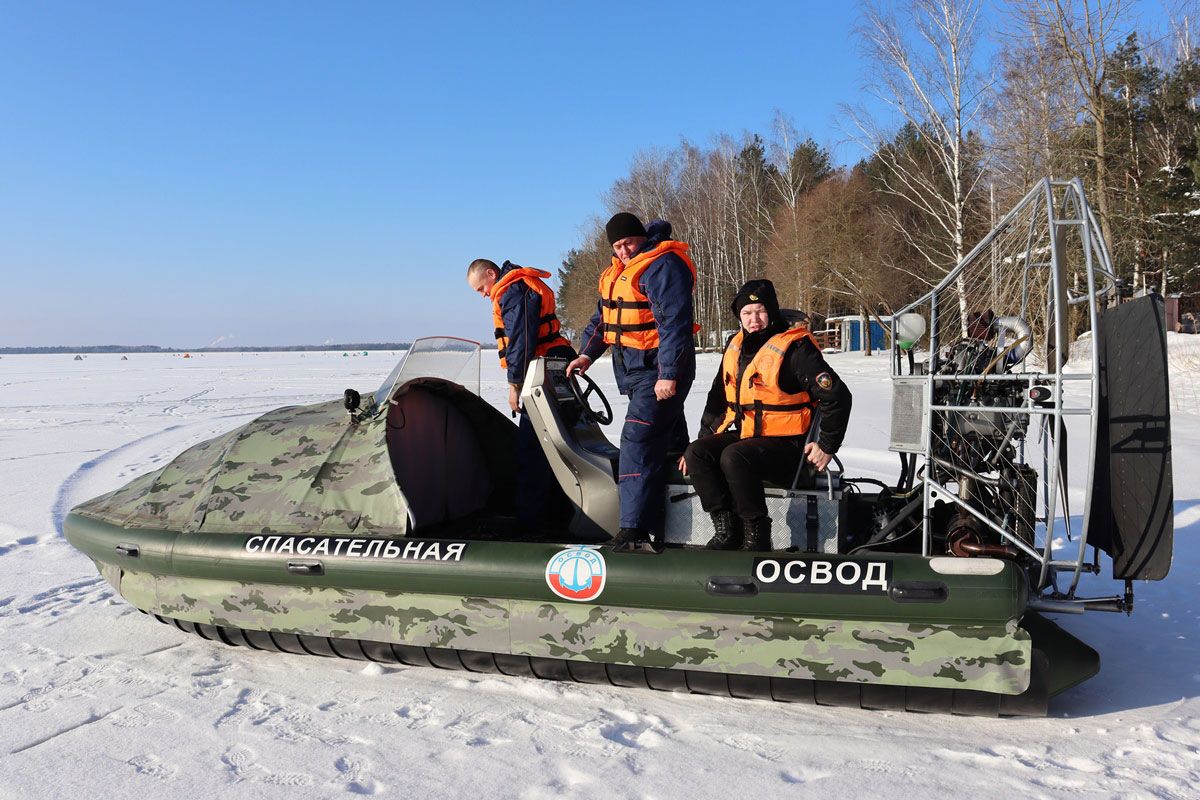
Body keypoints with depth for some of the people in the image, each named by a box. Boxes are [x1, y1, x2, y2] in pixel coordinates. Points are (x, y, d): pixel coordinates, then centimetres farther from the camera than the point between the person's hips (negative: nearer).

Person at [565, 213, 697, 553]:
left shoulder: (662, 266, -15)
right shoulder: (617, 270, 15)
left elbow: (675, 322, -22)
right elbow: (602, 316, 23)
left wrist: (669, 374, -26)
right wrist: (587, 353, 10)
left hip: (661, 371, -9)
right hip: (632, 369, 9)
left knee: (639, 442, -17)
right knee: (669, 442, 16)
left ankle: (635, 530, -18)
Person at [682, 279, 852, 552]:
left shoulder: (795, 347, -10)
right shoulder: (735, 346, 12)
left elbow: (837, 396, -10)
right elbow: (718, 398, 22)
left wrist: (827, 446, -10)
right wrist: (704, 436, 15)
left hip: (786, 444, -7)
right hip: (743, 434, 7)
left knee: (734, 457, -32)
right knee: (696, 453, -15)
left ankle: (757, 535, -18)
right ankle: (727, 529, -11)